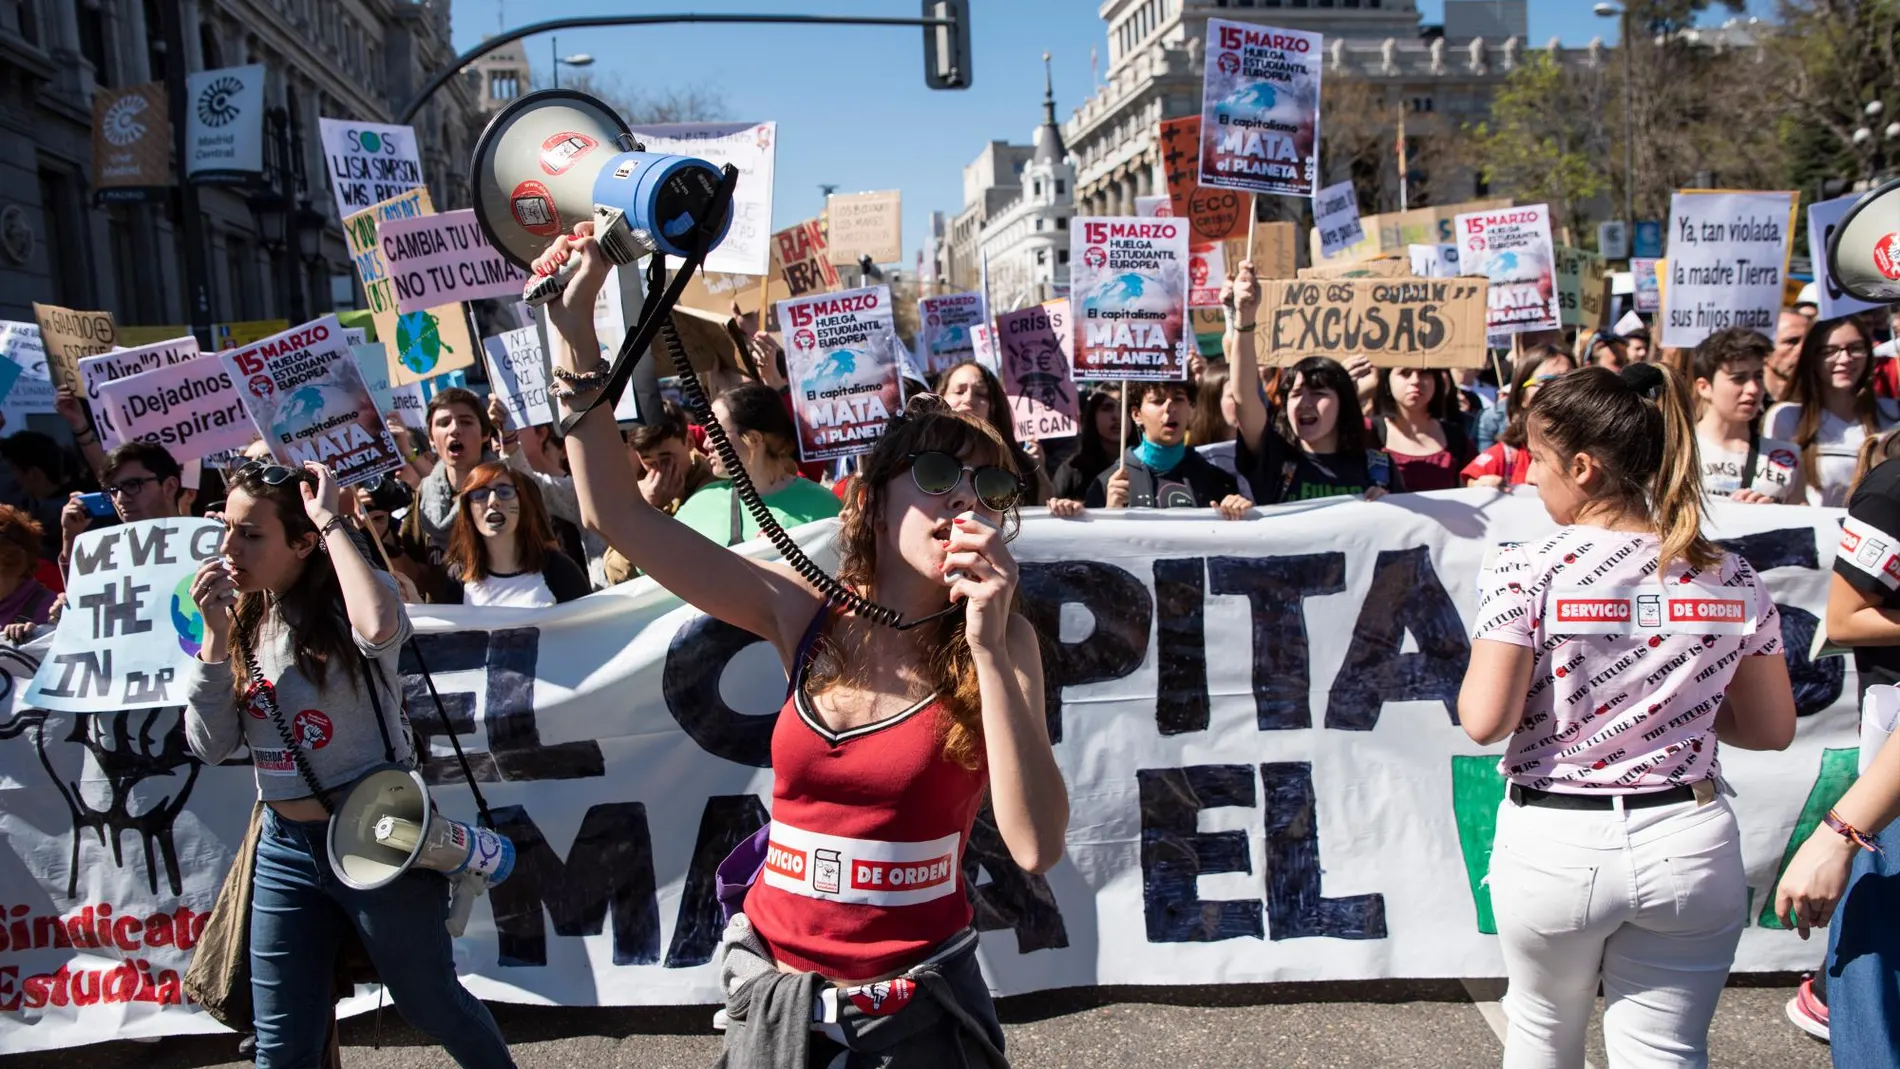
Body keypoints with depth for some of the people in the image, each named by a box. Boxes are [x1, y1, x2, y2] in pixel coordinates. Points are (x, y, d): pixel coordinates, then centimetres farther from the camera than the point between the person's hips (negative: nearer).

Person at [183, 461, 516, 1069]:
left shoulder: (349, 599, -12)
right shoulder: (245, 622, 4)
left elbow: (380, 630, -39)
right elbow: (209, 746, 0)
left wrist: (332, 522, -26)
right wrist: (216, 636, -11)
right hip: (284, 848, 5)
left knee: (432, 1006, 11)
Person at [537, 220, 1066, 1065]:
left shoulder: (1001, 642, -12)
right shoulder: (804, 613, -6)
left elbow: (1036, 847, -23)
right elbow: (615, 512, -6)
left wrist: (988, 651, -28)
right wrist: (574, 321, -11)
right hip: (774, 991, 3)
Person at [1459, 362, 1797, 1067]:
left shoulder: (1527, 573, -15)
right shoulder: (1732, 580, -2)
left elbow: (1483, 722, -19)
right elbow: (1774, 730, 5)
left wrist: (1479, 666, 1)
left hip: (1556, 846, -2)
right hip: (1691, 844, 2)